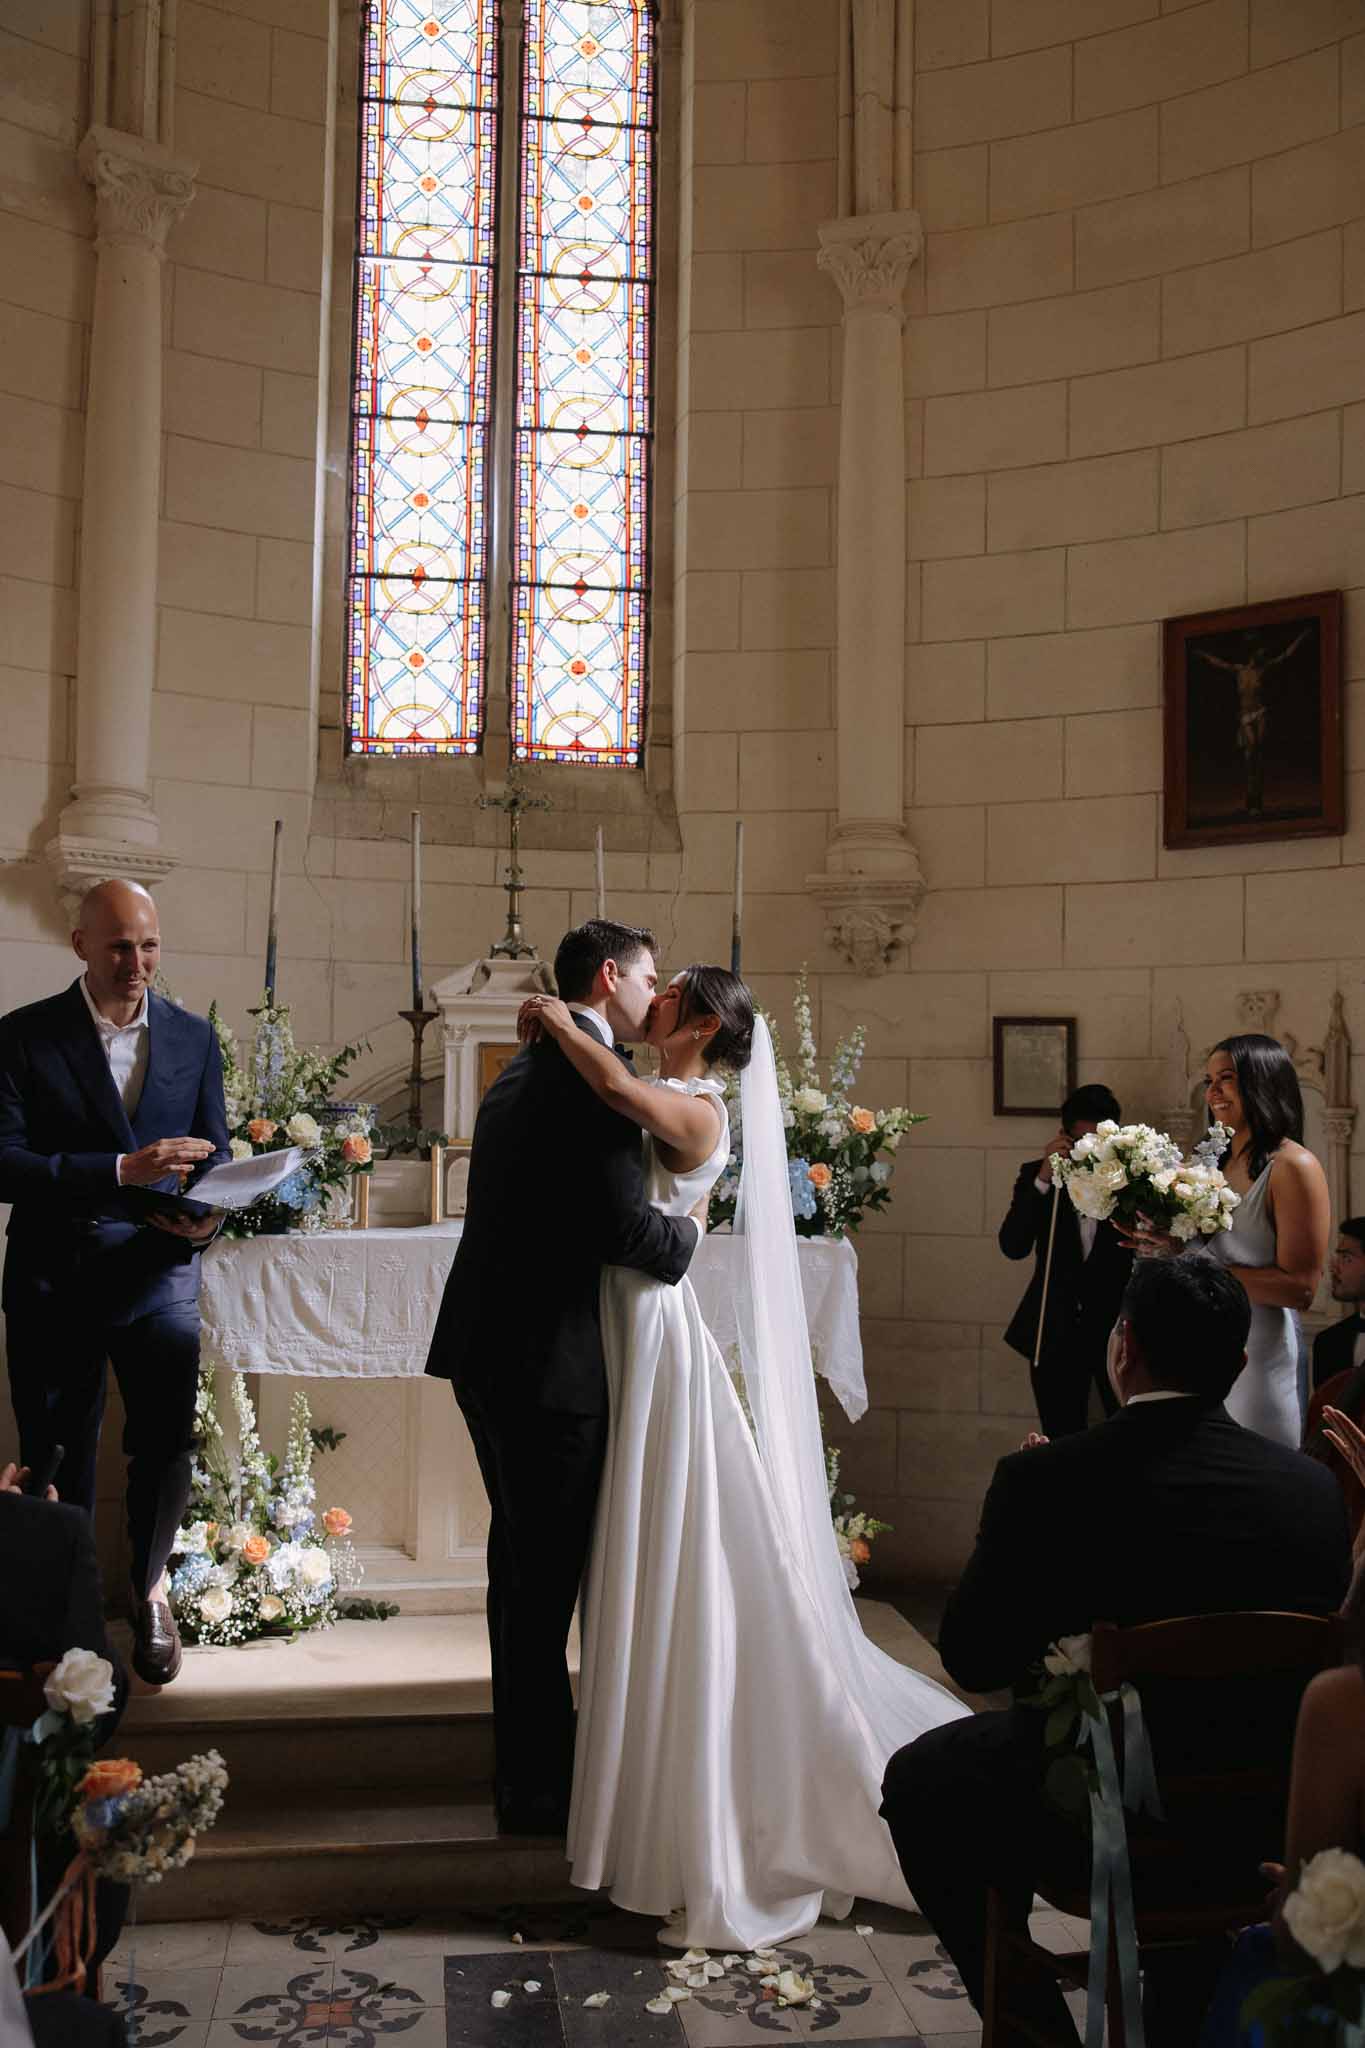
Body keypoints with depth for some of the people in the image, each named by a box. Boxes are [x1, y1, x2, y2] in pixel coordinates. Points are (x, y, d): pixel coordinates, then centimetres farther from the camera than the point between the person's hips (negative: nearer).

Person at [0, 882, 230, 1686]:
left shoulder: (194, 1036, 4)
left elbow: (216, 1149, 8)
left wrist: (207, 1218, -13)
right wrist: (120, 1169, -25)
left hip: (158, 1271, 1)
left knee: (168, 1438, -3)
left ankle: (150, 1587, 25)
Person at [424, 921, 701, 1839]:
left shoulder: (524, 1069, 14)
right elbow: (622, 1226, -22)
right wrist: (685, 1232, -2)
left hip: (489, 1350, 10)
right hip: (549, 1360, -10)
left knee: (524, 1563, 21)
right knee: (545, 1575, 3)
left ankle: (530, 1759, 36)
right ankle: (538, 1789, 16)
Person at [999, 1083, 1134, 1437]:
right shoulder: (1036, 1174, -1)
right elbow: (1013, 1247, -12)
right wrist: (1043, 1179, -20)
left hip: (1119, 1328, -1)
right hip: (1056, 1332, 1)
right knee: (1061, 1444, 11)